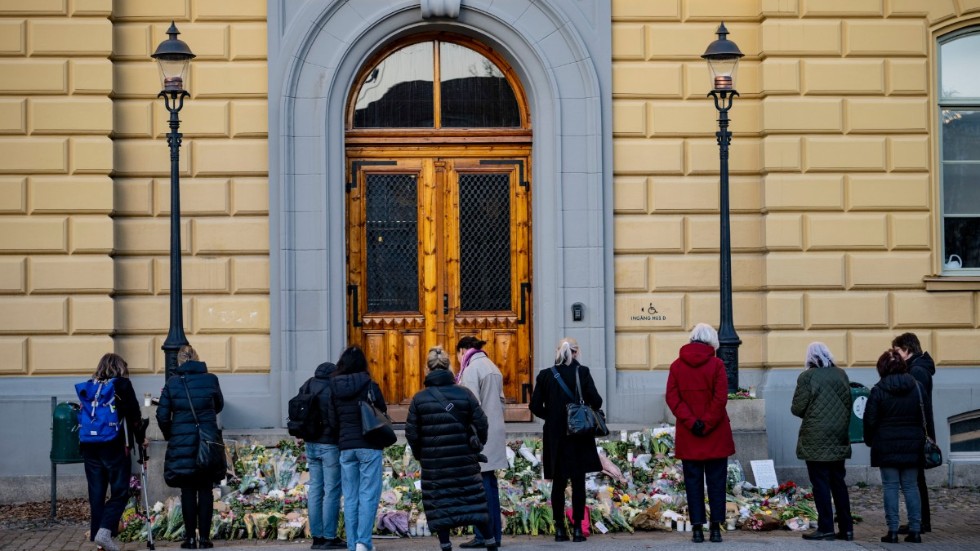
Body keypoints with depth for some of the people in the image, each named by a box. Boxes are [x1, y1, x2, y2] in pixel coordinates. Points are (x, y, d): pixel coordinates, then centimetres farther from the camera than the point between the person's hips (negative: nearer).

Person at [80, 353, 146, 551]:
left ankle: (96, 534, 7)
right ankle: (105, 530, -17)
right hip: (115, 445, -4)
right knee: (119, 492, -1)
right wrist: (140, 438, 14)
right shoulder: (122, 384, 1)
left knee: (96, 493, 8)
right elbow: (134, 415, 1)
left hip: (89, 446, 4)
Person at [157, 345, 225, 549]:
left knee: (187, 491, 5)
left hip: (181, 443, -1)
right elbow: (219, 406, 16)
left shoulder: (172, 383, -4)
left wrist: (170, 436, 14)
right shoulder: (210, 379, -1)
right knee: (205, 491, 5)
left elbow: (162, 416, -3)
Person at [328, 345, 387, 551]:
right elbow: (382, 412, 0)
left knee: (350, 497, 9)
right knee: (368, 495, -1)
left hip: (345, 447, 4)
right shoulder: (369, 386, -9)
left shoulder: (334, 389, 1)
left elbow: (332, 422, 3)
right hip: (369, 446, -4)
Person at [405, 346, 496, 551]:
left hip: (433, 463, 0)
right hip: (464, 460, 1)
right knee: (475, 502, 7)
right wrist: (477, 447, 13)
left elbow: (411, 433, -3)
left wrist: (419, 454, 13)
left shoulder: (419, 398, -4)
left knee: (439, 505, 7)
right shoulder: (464, 393, -4)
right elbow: (481, 424, -3)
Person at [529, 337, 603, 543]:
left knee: (558, 483, 9)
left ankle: (559, 529, 9)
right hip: (579, 436, -2)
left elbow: (535, 406, -2)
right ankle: (577, 528, 2)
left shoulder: (546, 375, -1)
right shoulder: (582, 372, -7)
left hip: (555, 437, 2)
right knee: (578, 482, 4)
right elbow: (595, 401, -13)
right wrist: (589, 410, 10)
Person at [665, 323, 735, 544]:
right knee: (716, 481, 5)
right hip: (716, 435, -2)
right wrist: (707, 424, -9)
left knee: (693, 482, 5)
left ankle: (697, 528, 0)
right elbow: (720, 398, -11)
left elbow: (672, 397, -4)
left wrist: (690, 422, -9)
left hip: (687, 436, 2)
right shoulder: (716, 364, -4)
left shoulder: (677, 365, 3)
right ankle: (716, 528, 1)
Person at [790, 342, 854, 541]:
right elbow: (848, 404, 10)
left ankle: (826, 528, -3)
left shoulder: (807, 377, -10)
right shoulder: (841, 375, 6)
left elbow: (797, 408, -9)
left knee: (821, 483, -2)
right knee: (838, 482, 11)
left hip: (816, 439, -5)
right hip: (839, 439, 5)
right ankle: (846, 528, 12)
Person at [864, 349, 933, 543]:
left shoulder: (879, 390, -7)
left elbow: (870, 420, -5)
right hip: (912, 446, 3)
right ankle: (915, 530, 6)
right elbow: (927, 418, 5)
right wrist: (925, 441, 15)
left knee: (890, 486, 2)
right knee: (911, 486, 9)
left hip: (886, 446, -3)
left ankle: (893, 531, -1)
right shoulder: (917, 388, 2)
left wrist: (869, 440, 11)